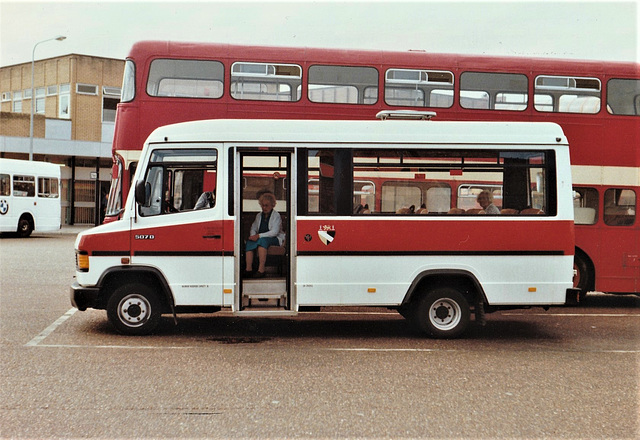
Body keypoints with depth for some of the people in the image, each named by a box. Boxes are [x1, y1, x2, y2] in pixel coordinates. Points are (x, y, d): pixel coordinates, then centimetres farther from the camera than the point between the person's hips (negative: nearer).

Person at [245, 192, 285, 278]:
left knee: (263, 240, -37)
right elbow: (253, 229, 18)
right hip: (260, 238, 6)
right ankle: (248, 268, -34)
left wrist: (259, 236, -23)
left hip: (275, 239, -5)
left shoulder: (276, 215, -2)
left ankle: (261, 269, -43)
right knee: (249, 242, -25)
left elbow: (274, 232, -15)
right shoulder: (259, 215, 18)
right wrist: (253, 236, -8)